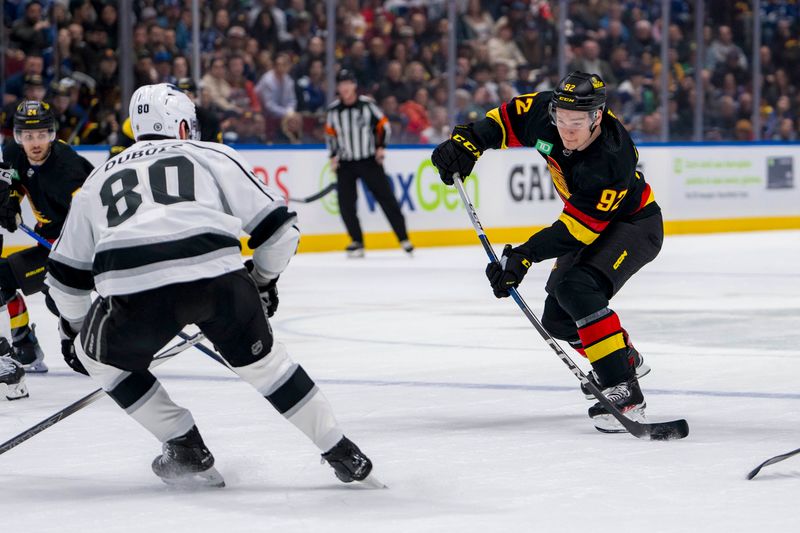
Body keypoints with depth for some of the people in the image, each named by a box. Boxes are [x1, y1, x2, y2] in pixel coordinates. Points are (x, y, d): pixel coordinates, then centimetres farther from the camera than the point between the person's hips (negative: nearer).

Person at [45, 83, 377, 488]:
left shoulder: (99, 179, 32)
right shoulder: (213, 156, 25)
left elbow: (67, 270, 38)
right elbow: (276, 224, 20)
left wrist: (75, 331, 52)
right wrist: (262, 282, 38)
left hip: (135, 289, 0)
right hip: (219, 276, 0)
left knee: (101, 356, 28)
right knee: (261, 360, 23)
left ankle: (187, 451, 25)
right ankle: (342, 454, 26)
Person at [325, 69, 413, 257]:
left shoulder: (367, 104, -6)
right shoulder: (333, 109, 2)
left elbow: (383, 125, 2)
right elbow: (330, 134, 14)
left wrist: (381, 146, -8)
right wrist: (333, 156, 5)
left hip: (370, 160, -2)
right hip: (345, 163, 2)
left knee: (386, 198, -3)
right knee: (346, 203, -7)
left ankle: (404, 238, 2)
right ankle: (357, 242, 5)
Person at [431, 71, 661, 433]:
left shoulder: (611, 161, -38)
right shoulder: (545, 111, -20)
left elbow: (577, 229, -35)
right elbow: (507, 118, -1)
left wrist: (525, 256, -40)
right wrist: (466, 142, -15)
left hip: (635, 223, -8)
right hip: (590, 220, 8)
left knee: (578, 289, -31)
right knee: (557, 318, 9)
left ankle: (624, 392, -33)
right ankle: (627, 359, 36)